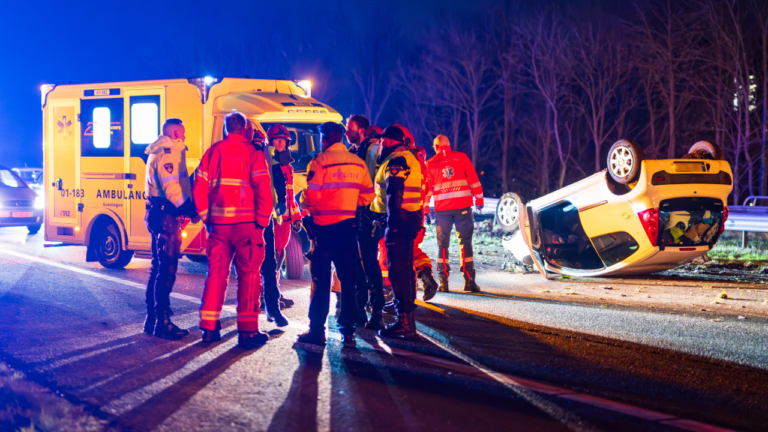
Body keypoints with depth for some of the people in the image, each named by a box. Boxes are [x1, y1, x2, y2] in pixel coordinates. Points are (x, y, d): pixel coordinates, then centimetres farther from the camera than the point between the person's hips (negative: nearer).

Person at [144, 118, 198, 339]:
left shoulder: (158, 153, 21)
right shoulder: (167, 153, -13)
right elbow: (171, 187, -22)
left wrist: (189, 209, 16)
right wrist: (190, 210, -17)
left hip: (158, 213, 11)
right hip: (165, 215, -11)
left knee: (158, 267, 15)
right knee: (167, 268, -10)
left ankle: (152, 320, 21)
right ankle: (162, 323, -10)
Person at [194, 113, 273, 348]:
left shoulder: (212, 152, 9)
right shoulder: (252, 153, -3)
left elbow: (199, 187, 6)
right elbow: (263, 189, -11)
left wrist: (206, 217, 12)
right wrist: (262, 220, -4)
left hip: (218, 223, 4)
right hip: (246, 223, -4)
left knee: (216, 272, 11)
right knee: (248, 275, 1)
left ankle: (209, 327, 12)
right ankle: (248, 330, 0)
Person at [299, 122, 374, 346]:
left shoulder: (320, 161, -11)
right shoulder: (358, 162, 5)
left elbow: (311, 195, -15)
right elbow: (367, 195, 8)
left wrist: (304, 208, 6)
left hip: (325, 226, -4)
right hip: (348, 225, 4)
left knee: (321, 280, 2)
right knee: (348, 280, 9)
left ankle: (317, 330, 3)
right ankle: (347, 329, 9)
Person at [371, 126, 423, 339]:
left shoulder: (396, 160, -13)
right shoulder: (410, 157, 21)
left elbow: (395, 193, -23)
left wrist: (392, 220, -26)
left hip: (399, 219, -11)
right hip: (411, 219, 11)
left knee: (398, 270, -10)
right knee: (405, 269, 17)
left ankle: (404, 323, -11)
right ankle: (408, 320, 26)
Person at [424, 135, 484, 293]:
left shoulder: (430, 164, 7)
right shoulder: (461, 157, 6)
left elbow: (426, 188, 7)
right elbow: (473, 179, 2)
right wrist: (479, 199, 6)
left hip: (442, 209, 1)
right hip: (463, 207, -1)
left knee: (442, 245, 9)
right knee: (465, 243, 3)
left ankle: (443, 282, 5)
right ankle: (469, 280, -2)